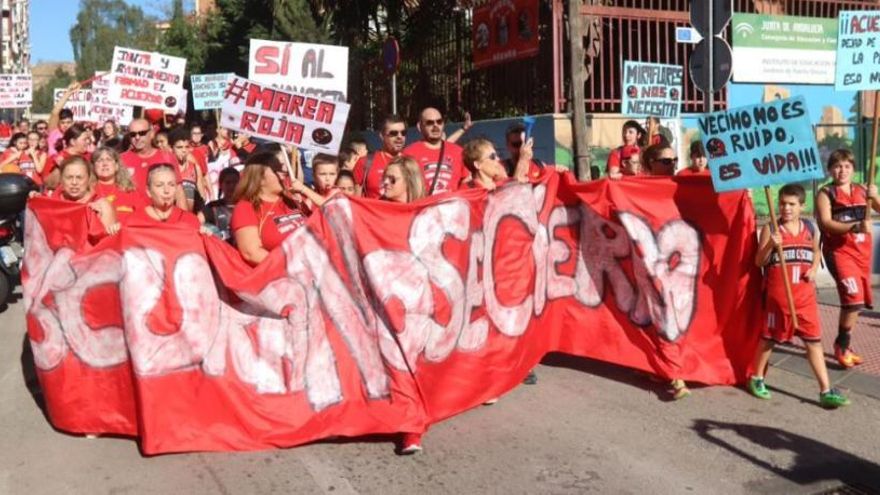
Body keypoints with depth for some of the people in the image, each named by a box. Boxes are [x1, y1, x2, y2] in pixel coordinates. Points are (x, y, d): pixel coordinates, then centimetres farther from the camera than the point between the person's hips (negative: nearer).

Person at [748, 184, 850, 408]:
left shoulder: (810, 228, 4)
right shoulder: (771, 228, -7)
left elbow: (816, 252, 20)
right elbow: (759, 262, -9)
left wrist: (814, 269, 0)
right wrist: (770, 245, -27)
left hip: (805, 295, 3)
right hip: (778, 295, -3)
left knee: (814, 341, 3)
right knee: (769, 337, 10)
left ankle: (826, 391, 7)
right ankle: (756, 379, 29)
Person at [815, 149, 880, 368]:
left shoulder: (862, 190, 8)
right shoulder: (826, 193, -5)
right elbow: (825, 223, -17)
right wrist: (854, 227, -30)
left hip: (862, 251, 5)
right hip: (839, 251, -5)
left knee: (856, 301, 12)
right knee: (854, 298, -16)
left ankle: (844, 344, 28)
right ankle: (842, 346, 2)